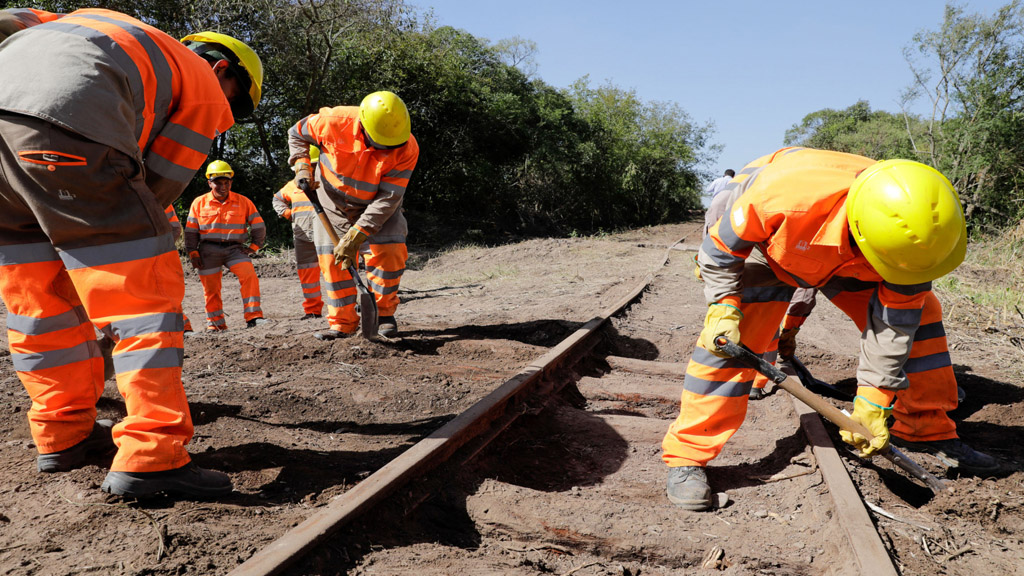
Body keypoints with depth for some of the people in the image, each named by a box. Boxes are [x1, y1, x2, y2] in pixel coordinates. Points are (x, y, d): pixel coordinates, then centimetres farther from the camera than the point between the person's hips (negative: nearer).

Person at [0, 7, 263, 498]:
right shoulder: (205, 90, 19)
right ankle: (150, 458, -5)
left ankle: (63, 435, 25)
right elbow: (158, 185, 11)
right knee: (145, 295, -1)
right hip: (65, 125, -7)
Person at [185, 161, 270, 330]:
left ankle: (253, 317, -20)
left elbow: (259, 226, 8)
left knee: (249, 275, -22)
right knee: (210, 288, 4)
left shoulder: (243, 202, 3)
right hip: (208, 250, 1)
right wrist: (193, 253, 2)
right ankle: (216, 323, 19)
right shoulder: (199, 203, 5)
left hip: (234, 248, -1)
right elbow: (190, 231, 8)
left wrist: (254, 246, 1)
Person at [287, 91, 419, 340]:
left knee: (389, 252, -18)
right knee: (331, 259, -5)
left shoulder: (407, 149, -30)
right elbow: (297, 133, -5)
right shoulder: (336, 122, -28)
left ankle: (384, 313, 2)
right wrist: (302, 166, -20)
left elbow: (387, 199, -31)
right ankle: (343, 323, 7)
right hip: (333, 200, 1)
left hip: (376, 206, -1)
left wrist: (355, 236, -35)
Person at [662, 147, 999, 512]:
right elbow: (722, 244, -25)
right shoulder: (785, 192, -46)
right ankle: (686, 456, -13)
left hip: (844, 258, 4)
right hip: (766, 242, -4)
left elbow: (894, 318, -21)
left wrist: (873, 400, -20)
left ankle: (928, 432, 14)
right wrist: (724, 306, -33)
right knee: (729, 337, -22)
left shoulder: (912, 229, -32)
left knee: (917, 311, -5)